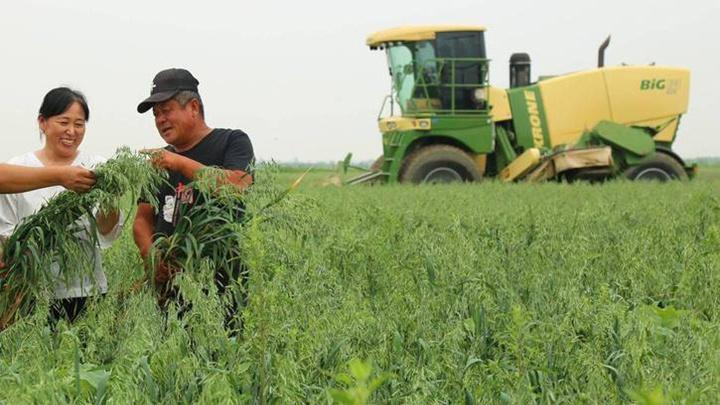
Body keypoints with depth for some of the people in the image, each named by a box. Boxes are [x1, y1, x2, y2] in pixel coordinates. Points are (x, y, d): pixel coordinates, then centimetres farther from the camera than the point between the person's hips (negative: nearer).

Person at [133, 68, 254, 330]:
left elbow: (237, 186, -16)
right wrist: (150, 256, -2)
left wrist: (182, 163, -15)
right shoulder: (159, 160, 22)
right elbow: (143, 218, 19)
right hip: (167, 284, 5)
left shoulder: (232, 142, 5)